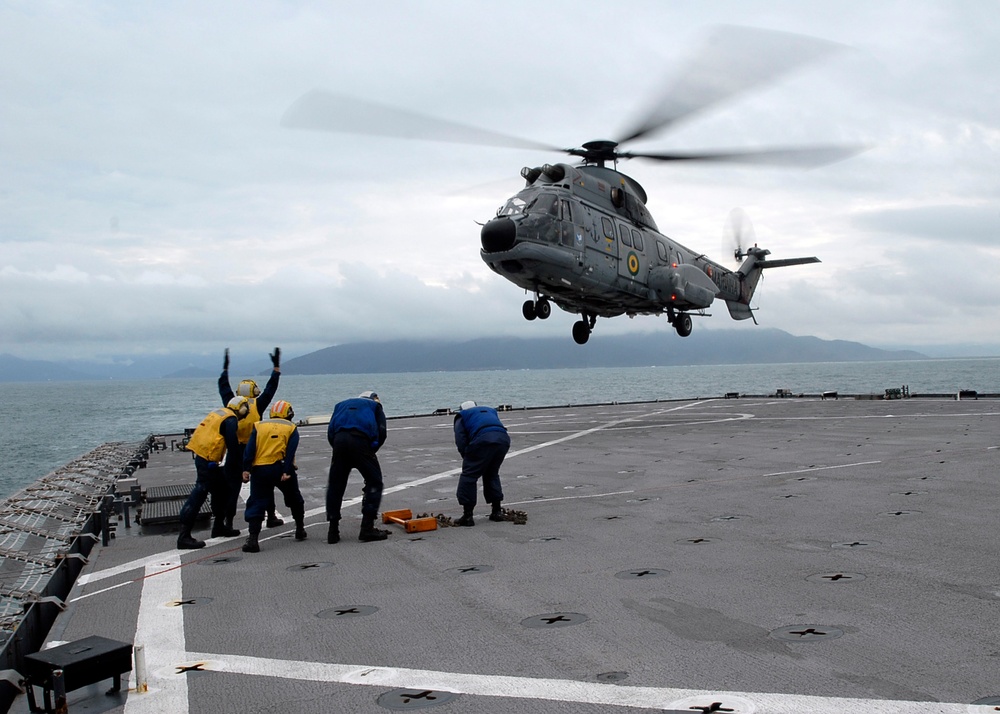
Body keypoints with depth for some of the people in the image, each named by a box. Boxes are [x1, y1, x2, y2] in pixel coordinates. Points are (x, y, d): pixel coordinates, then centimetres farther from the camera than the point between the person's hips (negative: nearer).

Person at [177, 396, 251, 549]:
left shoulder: (217, 414, 17)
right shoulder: (230, 420, -10)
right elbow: (233, 448, -13)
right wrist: (240, 471, -4)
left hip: (201, 457, 10)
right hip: (208, 461, -10)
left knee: (222, 489, 20)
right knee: (199, 495, -9)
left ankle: (219, 527, 30)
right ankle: (184, 536, -9)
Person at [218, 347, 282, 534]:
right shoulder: (258, 405, -4)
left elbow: (223, 386, 17)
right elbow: (271, 388, 2)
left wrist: (225, 367, 29)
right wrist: (276, 367, 9)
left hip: (235, 451, 2)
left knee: (233, 487, 4)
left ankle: (228, 523, 0)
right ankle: (271, 517, 21)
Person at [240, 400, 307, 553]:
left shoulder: (259, 426, 15)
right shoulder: (291, 428, 11)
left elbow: (250, 448, 1)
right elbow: (291, 451, -4)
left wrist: (246, 469, -3)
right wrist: (287, 471, -10)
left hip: (260, 469, 0)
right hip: (281, 468, 0)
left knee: (257, 503, 2)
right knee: (294, 499, 22)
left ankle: (252, 538, -12)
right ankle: (300, 529, 32)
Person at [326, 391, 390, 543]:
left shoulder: (341, 405, 34)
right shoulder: (375, 405, 27)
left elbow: (330, 432, 20)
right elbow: (381, 432, 12)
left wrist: (338, 449, 21)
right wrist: (371, 451, 20)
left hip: (339, 440, 3)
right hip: (360, 440, -3)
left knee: (335, 485, 12)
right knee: (374, 482, 8)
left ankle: (333, 531, 13)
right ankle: (367, 528, 0)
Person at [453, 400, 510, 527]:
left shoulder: (462, 416, 26)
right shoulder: (490, 410, 40)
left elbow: (460, 442, 12)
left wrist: (469, 461, 22)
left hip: (483, 440, -5)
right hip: (504, 439, 5)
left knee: (468, 476, 5)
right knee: (492, 474, 24)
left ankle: (467, 515, 2)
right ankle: (496, 511, 25)